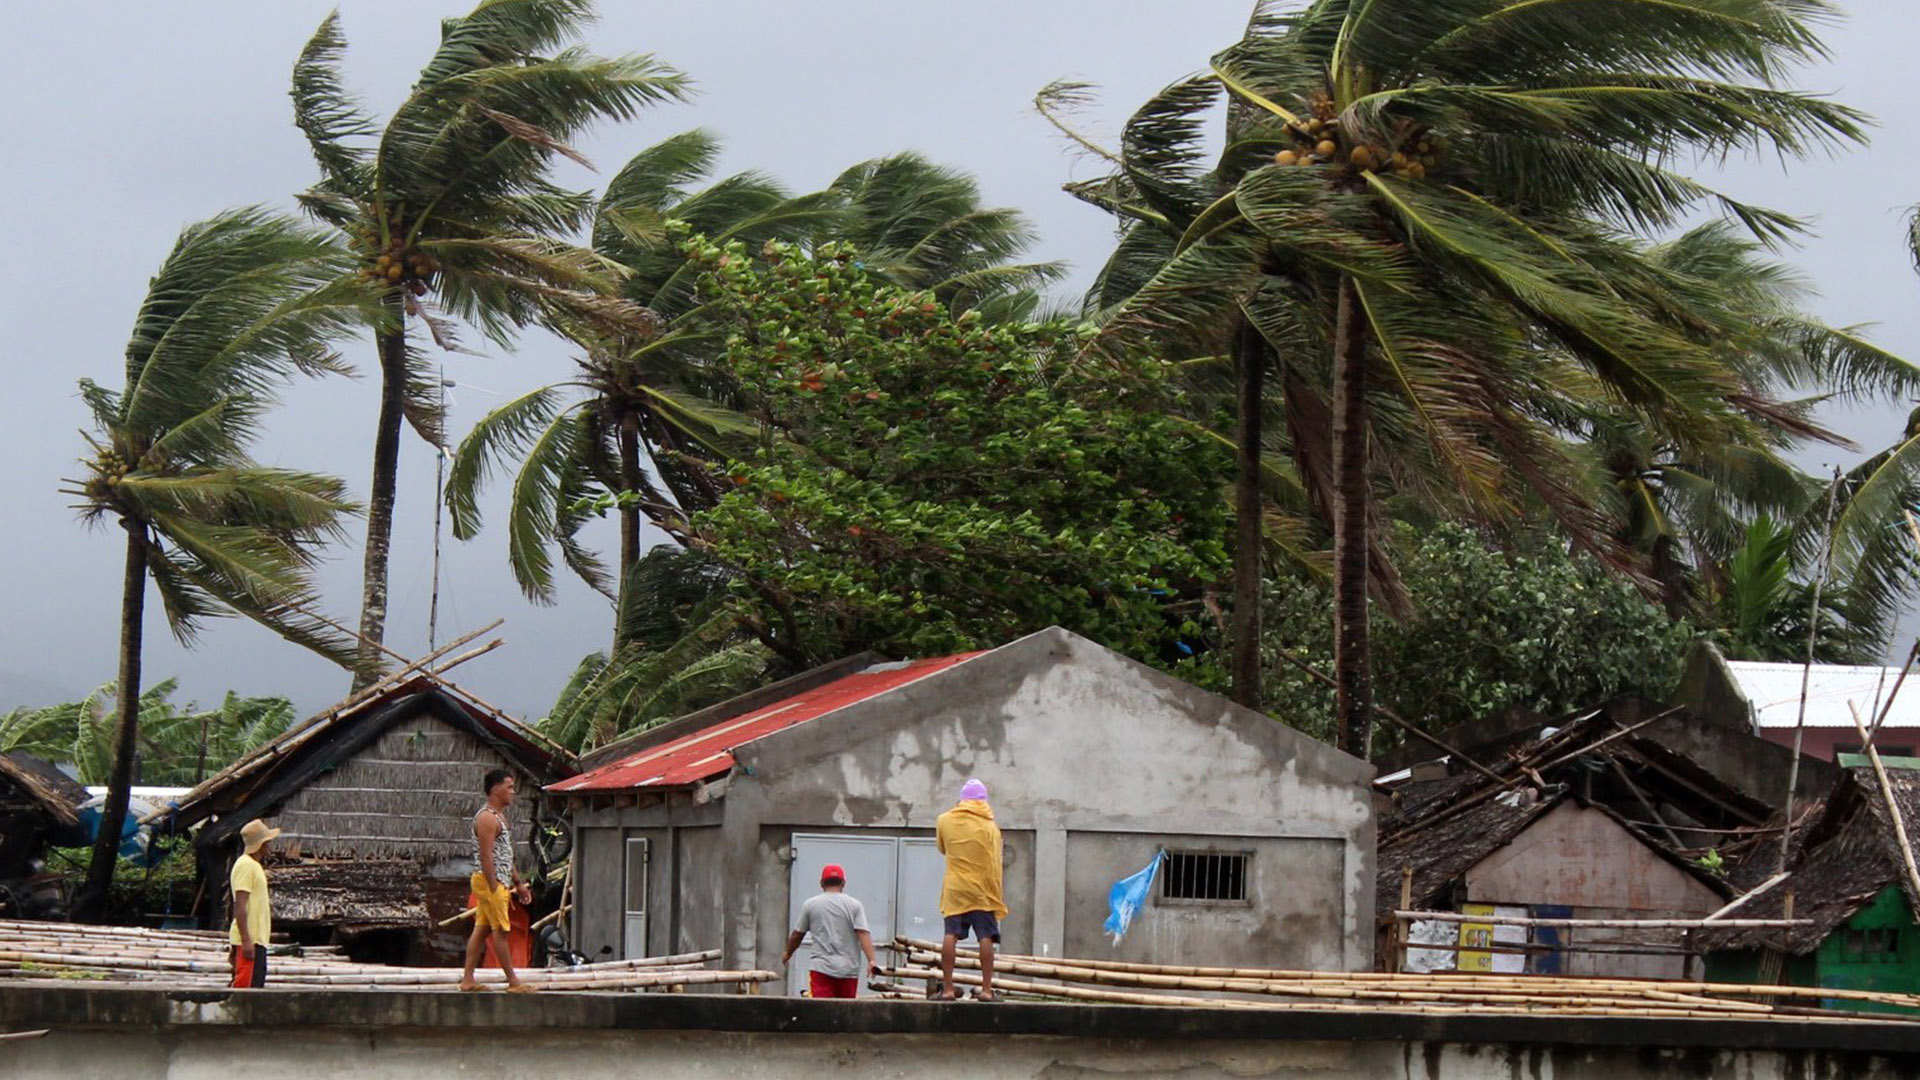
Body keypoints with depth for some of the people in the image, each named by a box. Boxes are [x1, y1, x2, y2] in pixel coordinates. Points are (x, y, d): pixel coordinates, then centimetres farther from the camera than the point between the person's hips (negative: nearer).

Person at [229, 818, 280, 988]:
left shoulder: (254, 865, 18)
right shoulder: (245, 865, -13)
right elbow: (239, 906, -20)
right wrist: (246, 940, -24)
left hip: (257, 938, 10)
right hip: (248, 940, -10)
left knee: (256, 985, 10)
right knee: (244, 986, -12)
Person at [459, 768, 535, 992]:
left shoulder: (499, 816, 19)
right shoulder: (487, 818, -15)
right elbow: (486, 857, -20)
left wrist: (518, 883, 21)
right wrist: (494, 889, -23)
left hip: (497, 881, 10)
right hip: (488, 881, -10)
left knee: (481, 930, 9)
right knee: (500, 931, -7)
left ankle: (467, 979, 10)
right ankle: (513, 982, -4)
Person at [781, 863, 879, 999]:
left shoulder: (810, 905, 7)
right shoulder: (855, 905, 5)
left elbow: (796, 935, 15)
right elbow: (863, 934, -8)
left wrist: (788, 954, 33)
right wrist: (871, 960, -15)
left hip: (822, 968, -1)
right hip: (849, 970, 1)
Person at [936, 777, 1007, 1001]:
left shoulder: (944, 821, 4)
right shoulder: (990, 827, -1)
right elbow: (994, 866, -2)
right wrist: (996, 897, 2)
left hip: (954, 888, 2)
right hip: (981, 890, -2)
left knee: (951, 936, 0)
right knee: (986, 937, -1)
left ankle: (947, 988, -4)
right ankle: (986, 989, -6)